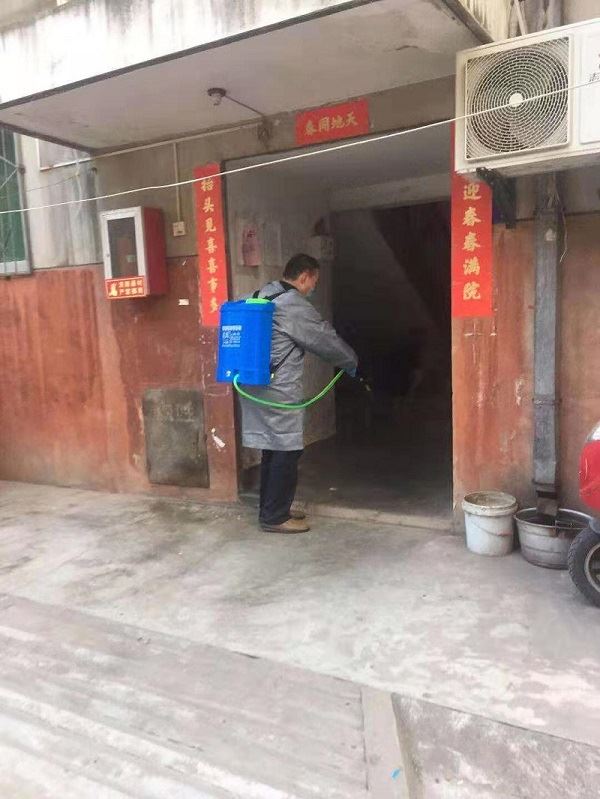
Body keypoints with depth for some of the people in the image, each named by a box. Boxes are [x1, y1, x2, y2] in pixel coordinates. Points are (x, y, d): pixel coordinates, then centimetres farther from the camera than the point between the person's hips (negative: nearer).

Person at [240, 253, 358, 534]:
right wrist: (351, 361, 10)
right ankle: (274, 517, 6)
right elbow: (325, 340, -6)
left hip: (258, 386, 10)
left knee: (273, 449, 16)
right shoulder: (295, 306, -14)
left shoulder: (263, 296, 13)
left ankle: (272, 508, 26)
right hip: (279, 391, -9)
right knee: (287, 451, -1)